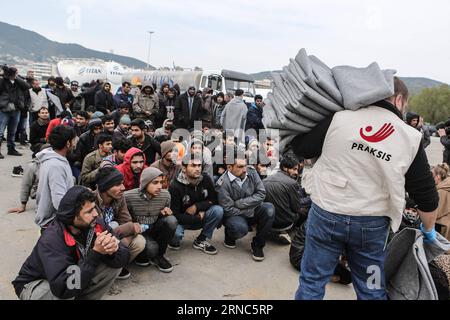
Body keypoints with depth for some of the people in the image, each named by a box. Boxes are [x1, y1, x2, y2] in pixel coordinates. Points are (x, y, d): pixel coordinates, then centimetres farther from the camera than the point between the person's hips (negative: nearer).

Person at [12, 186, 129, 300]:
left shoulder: (95, 224, -16)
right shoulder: (51, 239, -31)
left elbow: (124, 257, -13)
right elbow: (63, 288, -41)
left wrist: (112, 251, -36)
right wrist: (95, 253, -40)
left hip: (74, 277, 6)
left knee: (116, 262, -13)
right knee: (65, 294, -37)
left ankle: (82, 298, 2)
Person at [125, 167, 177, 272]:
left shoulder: (165, 195, -8)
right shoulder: (129, 197, -18)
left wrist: (164, 213, -14)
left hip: (154, 229, 4)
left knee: (171, 220, -26)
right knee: (152, 248, -34)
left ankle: (158, 256, -5)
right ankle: (140, 254, 7)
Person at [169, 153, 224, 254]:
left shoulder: (206, 179, -9)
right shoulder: (175, 186, -20)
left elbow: (214, 200, -6)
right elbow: (175, 215, -20)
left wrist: (197, 206, -20)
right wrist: (199, 218, -19)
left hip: (200, 218, 4)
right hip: (182, 220, -3)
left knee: (218, 210, -23)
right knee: (176, 232, -36)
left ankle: (201, 240, -3)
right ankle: (175, 240, 5)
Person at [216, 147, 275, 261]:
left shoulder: (251, 172, -8)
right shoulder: (223, 183, -20)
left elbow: (261, 194, -11)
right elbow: (228, 210, -18)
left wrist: (239, 203, -19)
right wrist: (249, 212, -15)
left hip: (253, 210, 5)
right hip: (235, 215, -4)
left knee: (269, 209, -25)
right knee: (240, 228, -36)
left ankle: (257, 245, -6)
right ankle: (229, 235, 5)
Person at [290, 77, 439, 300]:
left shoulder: (339, 118, -10)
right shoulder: (411, 138, -3)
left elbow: (301, 148, -2)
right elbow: (426, 195, 3)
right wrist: (428, 230, 20)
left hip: (326, 214, -1)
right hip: (372, 224, 2)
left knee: (312, 281, 14)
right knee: (372, 290, 20)